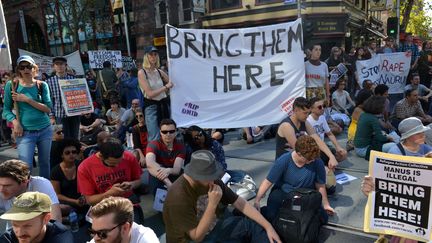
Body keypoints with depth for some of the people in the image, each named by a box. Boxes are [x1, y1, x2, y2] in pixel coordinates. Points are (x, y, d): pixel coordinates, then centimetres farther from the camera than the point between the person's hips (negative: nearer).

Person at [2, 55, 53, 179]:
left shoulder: (42, 85, 3)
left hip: (45, 130, 2)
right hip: (25, 132, -2)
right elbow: (6, 109, 1)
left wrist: (27, 100, -13)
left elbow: (48, 109, -5)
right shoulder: (11, 85, 0)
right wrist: (15, 123, -16)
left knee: (45, 163, 11)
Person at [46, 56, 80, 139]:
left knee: (75, 139, 9)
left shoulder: (73, 79, 3)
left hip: (74, 114, 1)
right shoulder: (49, 81, 0)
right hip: (60, 116, -1)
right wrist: (51, 117, -2)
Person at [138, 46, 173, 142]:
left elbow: (172, 83, 22)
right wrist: (166, 87, -8)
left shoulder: (160, 72, 9)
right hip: (151, 107, -5)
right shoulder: (142, 73, -6)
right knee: (154, 139, -9)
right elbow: (150, 94, -13)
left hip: (163, 105, 5)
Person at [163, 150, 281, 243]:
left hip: (211, 227, 7)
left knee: (252, 224, -8)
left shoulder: (211, 181, -11)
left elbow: (240, 203, -7)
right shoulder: (179, 196, -32)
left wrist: (268, 226, -12)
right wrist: (213, 204, -34)